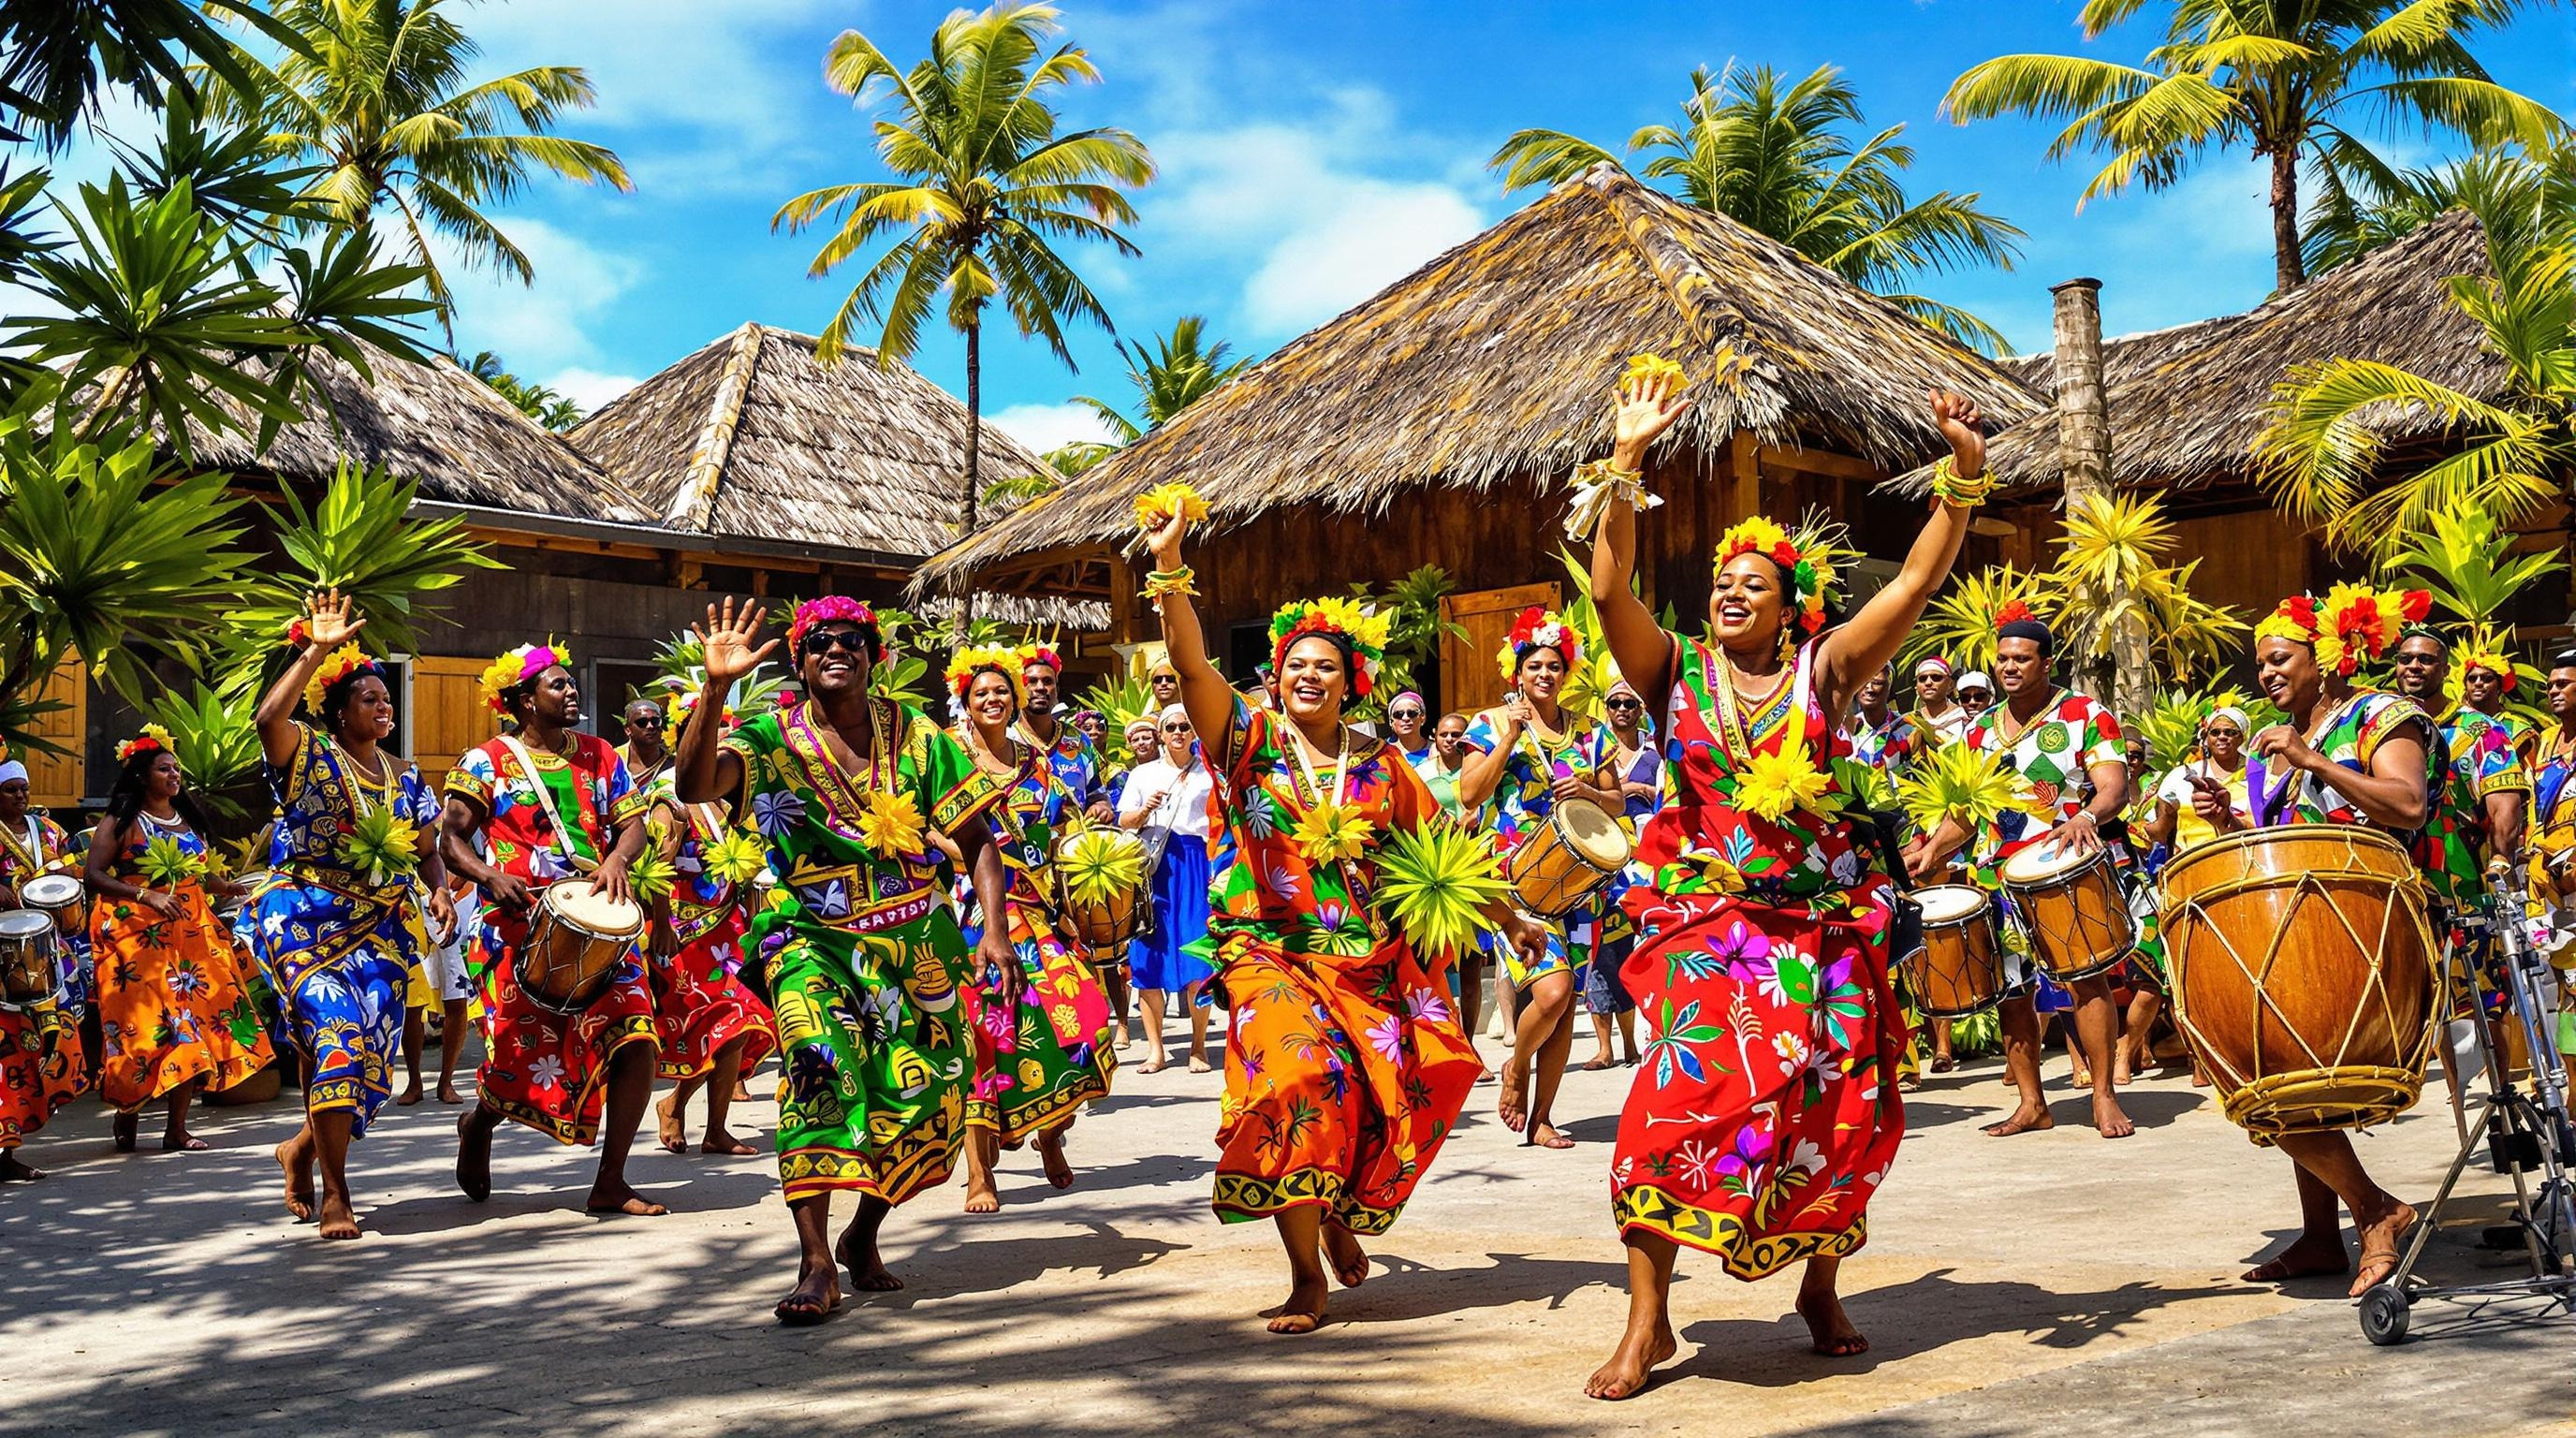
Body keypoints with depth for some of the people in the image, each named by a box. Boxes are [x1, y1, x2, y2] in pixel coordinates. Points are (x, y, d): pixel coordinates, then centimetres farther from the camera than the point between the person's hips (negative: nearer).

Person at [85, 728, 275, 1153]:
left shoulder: (188, 820, 17)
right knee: (147, 1022, -10)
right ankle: (127, 1112, 12)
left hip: (193, 932, 5)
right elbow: (93, 875, -8)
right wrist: (146, 896, -19)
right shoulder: (121, 822, 1)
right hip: (138, 934, -5)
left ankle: (177, 1127, -1)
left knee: (196, 1018, -4)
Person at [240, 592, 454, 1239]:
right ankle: (334, 1193, -10)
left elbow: (426, 851, 16)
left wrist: (438, 890, -5)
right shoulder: (311, 755, -2)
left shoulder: (404, 775, 14)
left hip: (383, 928, 6)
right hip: (307, 919, -5)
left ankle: (303, 1149, 29)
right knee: (338, 1033, -21)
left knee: (372, 1053, 0)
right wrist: (316, 651, -24)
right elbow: (267, 716, -24)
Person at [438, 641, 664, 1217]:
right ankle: (478, 1125, 38)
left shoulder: (599, 755, 13)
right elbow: (451, 839, -4)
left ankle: (610, 1184, -1)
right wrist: (491, 876, -23)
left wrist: (617, 858, -14)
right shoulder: (489, 761, 2)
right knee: (522, 1059, -1)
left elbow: (632, 823, 9)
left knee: (636, 1040, -13)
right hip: (519, 930, -3)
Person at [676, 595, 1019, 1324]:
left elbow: (976, 838, 4)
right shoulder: (772, 738, -2)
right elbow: (694, 785, -21)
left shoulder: (917, 734, 3)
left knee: (925, 1093, 0)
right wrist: (715, 686, -31)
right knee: (818, 1059, -27)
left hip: (916, 941, 3)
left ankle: (863, 1235, 28)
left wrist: (993, 931, -7)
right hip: (815, 940, -3)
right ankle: (817, 1263, -23)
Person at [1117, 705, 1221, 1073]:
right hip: (1152, 864, 1)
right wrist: (1145, 810, -8)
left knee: (1198, 956, -8)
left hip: (1195, 863, -1)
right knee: (1149, 953, -3)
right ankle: (1155, 1048, 3)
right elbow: (1123, 822, 11)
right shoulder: (1144, 774, 16)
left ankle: (1199, 1046, 1)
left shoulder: (1210, 774, 13)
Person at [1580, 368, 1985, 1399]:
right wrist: (1627, 462, -14)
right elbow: (1610, 588, -8)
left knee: (1833, 1109, 4)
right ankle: (1649, 1321, -4)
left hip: (1823, 921, 2)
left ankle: (1820, 1287, 29)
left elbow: (1919, 579, -1)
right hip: (1704, 917, -1)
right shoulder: (1677, 670, 5)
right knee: (1681, 1096, -14)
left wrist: (1964, 471, -9)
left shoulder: (1824, 668, 6)